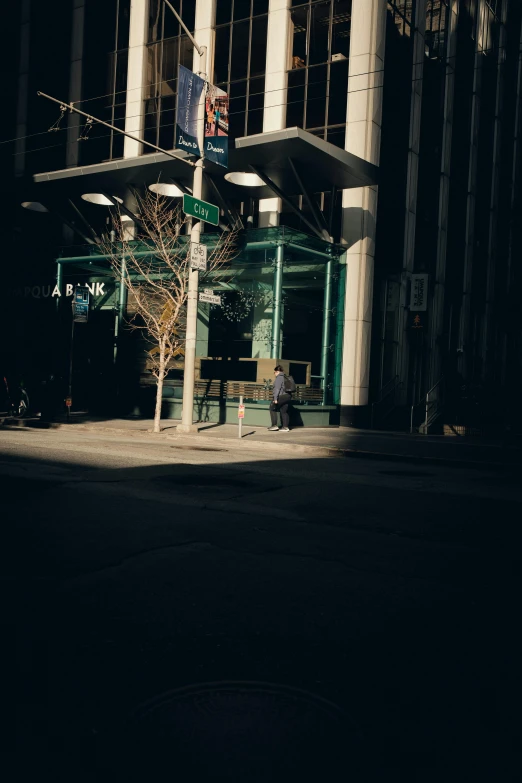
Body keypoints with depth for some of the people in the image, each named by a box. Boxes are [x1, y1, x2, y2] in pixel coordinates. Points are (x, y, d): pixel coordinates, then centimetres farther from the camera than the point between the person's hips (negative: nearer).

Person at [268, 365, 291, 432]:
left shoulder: (279, 378, -8)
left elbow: (277, 388, -15)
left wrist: (275, 398, -18)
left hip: (281, 396, -8)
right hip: (288, 396, 8)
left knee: (272, 408, 2)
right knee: (284, 411, 11)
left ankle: (274, 425, -2)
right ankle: (285, 427, 7)